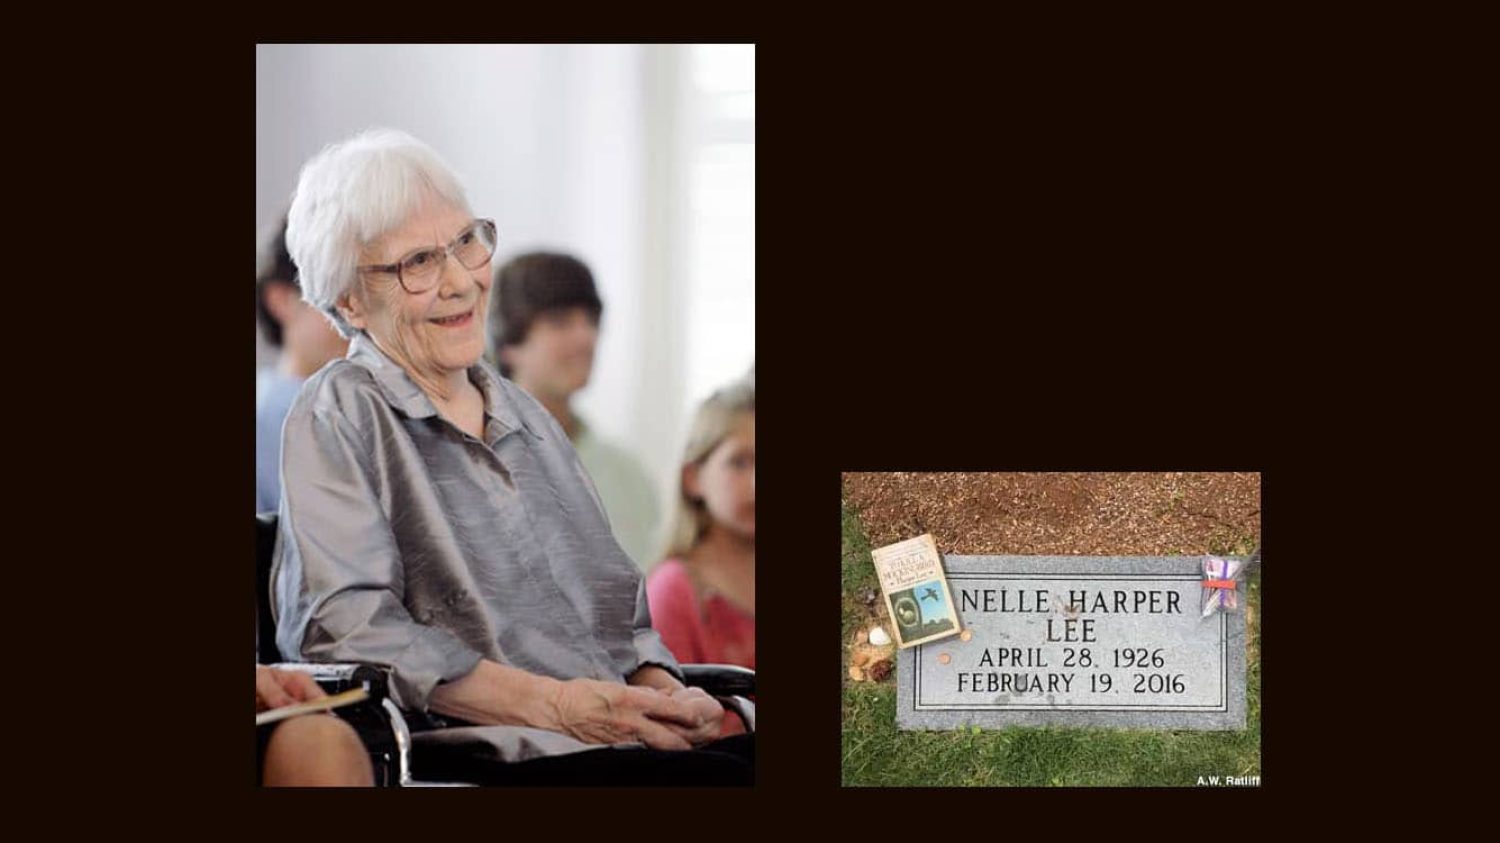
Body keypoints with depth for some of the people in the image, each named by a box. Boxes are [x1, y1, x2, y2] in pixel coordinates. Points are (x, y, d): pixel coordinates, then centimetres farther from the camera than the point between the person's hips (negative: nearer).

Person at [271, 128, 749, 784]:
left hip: (629, 741, 7)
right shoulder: (340, 415, 2)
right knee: (718, 779, -32)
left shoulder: (526, 416, 26)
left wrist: (666, 694, 0)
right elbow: (344, 627, -11)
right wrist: (554, 704, -17)